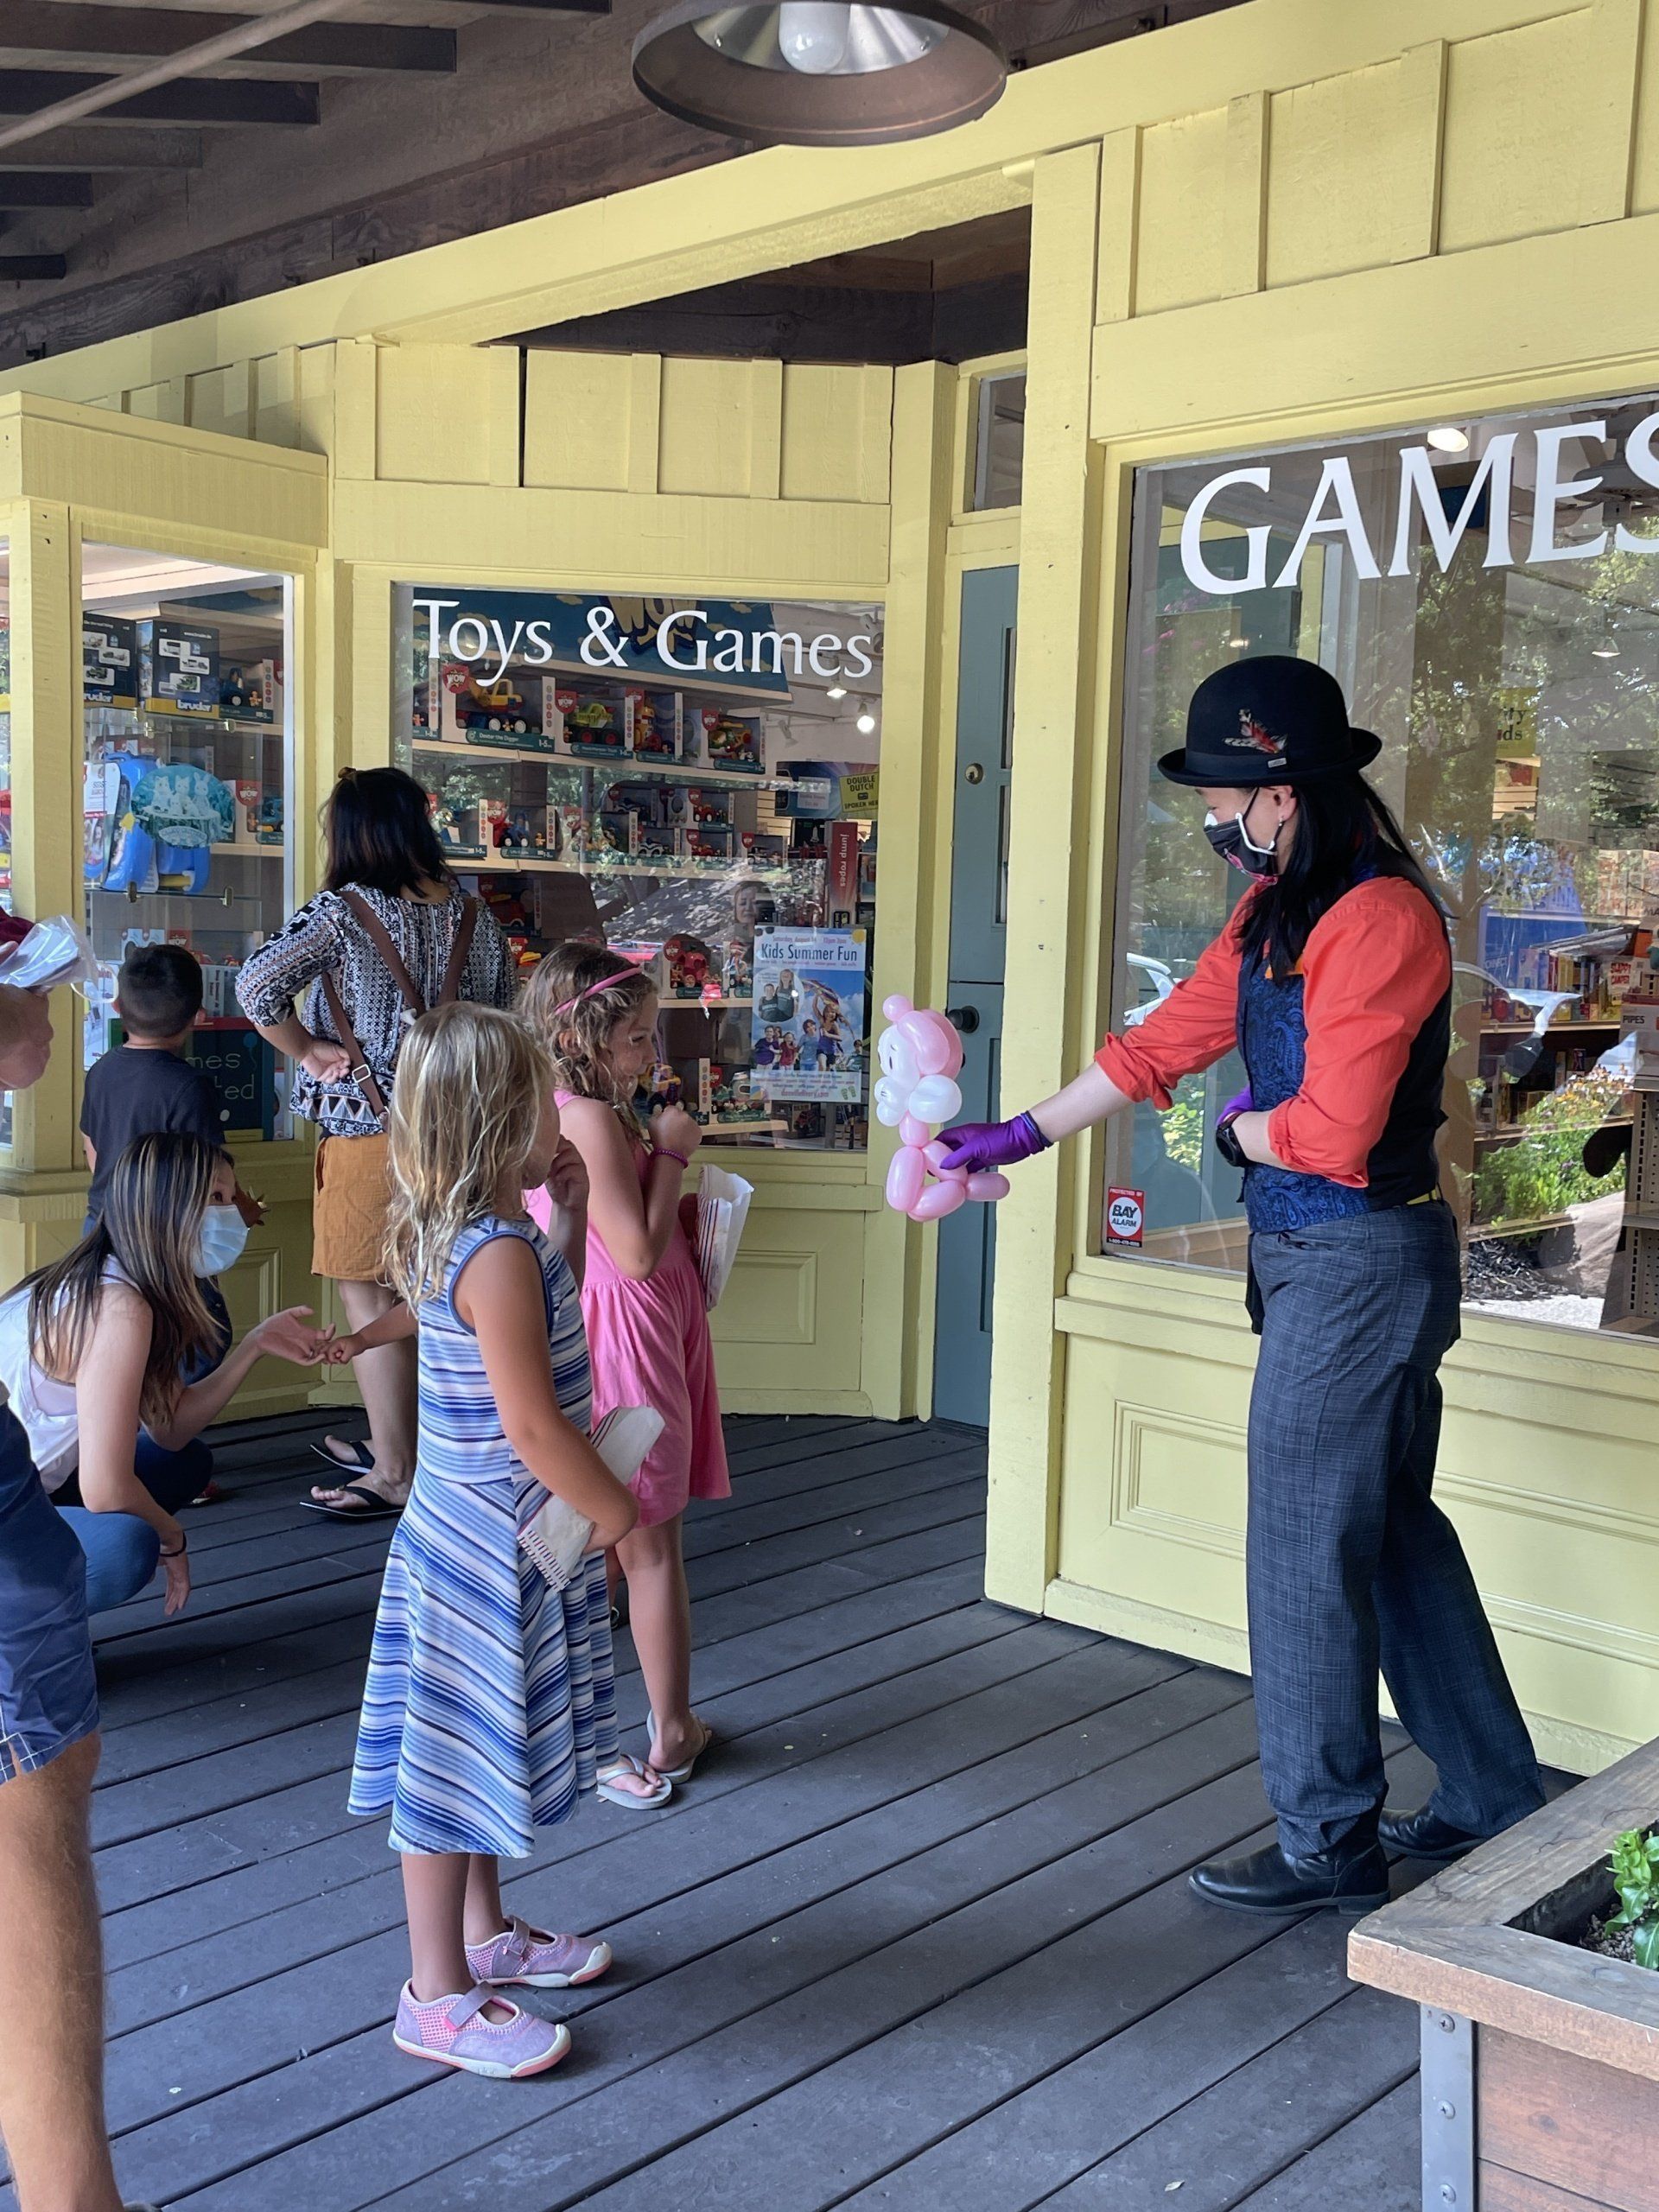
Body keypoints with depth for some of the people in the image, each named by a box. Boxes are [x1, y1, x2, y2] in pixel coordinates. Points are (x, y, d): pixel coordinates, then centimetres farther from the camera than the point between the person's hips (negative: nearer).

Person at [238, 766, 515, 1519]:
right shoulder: (475, 919, 3)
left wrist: (305, 1051, -9)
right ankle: (393, 1442, 31)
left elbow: (257, 984, -21)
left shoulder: (344, 911, -13)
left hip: (369, 1132, -6)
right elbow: (503, 1021, 10)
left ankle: (396, 1474, 8)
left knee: (369, 1299, 3)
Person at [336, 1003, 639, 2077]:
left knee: (483, 1749, 22)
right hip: (493, 1543, -10)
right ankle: (439, 1997, 17)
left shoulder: (450, 1237, 3)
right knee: (462, 1756, 3)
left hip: (474, 1531, 10)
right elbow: (534, 1427, -26)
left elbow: (547, 1300, 22)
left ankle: (484, 1931, 39)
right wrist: (618, 1512, -14)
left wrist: (572, 1206, 10)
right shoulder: (496, 1255, -26)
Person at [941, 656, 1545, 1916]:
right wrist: (1020, 1135, 16)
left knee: (1307, 1554, 1)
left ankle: (1330, 1845, 17)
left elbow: (1329, 1133, -24)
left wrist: (1239, 1131, -3)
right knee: (1392, 1531, 17)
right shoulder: (1275, 913, 10)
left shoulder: (1381, 919, -20)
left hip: (1361, 1265, -9)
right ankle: (1493, 1800, 32)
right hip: (1311, 1257, 9)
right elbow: (1164, 1043, 15)